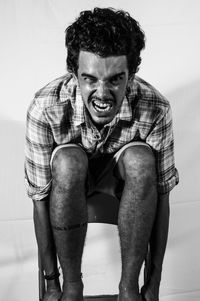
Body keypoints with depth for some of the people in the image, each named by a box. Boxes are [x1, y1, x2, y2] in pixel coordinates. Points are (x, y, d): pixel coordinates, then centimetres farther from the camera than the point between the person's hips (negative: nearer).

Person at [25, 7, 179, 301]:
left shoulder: (155, 109, -30)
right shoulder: (46, 108, -33)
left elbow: (161, 195, -22)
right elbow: (40, 197, -25)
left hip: (124, 172, 1)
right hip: (68, 177, 0)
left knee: (141, 158, -34)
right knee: (68, 160, -37)